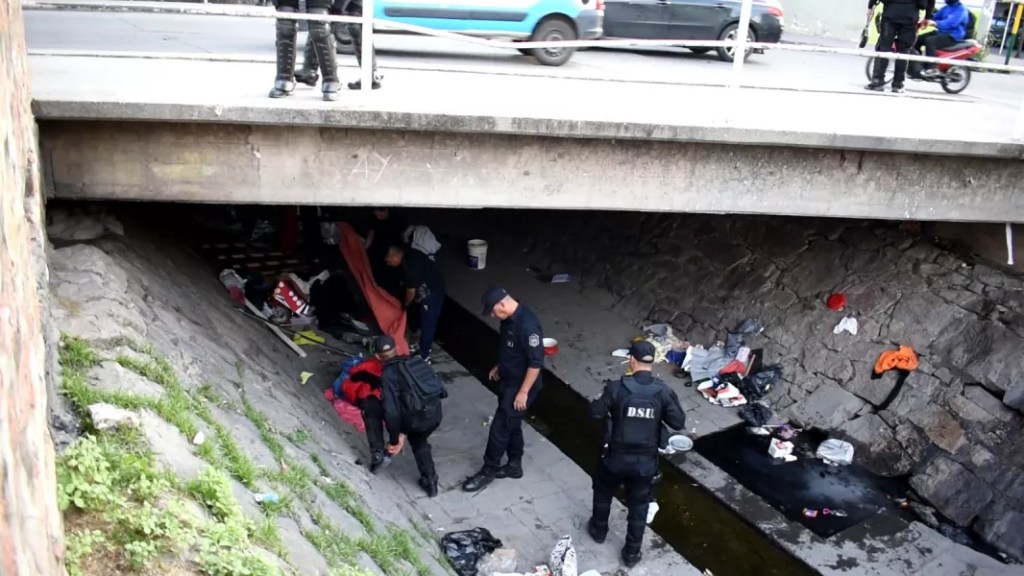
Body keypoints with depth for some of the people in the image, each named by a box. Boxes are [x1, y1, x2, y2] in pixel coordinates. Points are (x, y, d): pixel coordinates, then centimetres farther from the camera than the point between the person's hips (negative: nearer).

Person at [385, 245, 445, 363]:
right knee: (426, 322, 23)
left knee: (427, 324, 1)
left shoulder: (409, 265, -28)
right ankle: (426, 346, 40)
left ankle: (424, 356, 11)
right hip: (430, 290, 10)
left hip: (431, 293, -10)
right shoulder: (409, 254, 2)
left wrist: (405, 304, -2)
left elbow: (411, 291, -20)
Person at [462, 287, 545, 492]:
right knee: (511, 424, 19)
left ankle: (488, 471, 15)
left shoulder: (527, 324, -30)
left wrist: (523, 392, -23)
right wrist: (499, 367, 16)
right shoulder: (509, 318, 0)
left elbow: (536, 362, -27)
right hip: (508, 381, 9)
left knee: (500, 427, 0)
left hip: (520, 386, -9)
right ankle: (514, 465, 35)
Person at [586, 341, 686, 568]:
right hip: (646, 462, 1)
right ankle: (631, 553, 30)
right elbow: (679, 423, -6)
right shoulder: (664, 392, -12)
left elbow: (595, 412, -8)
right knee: (638, 507, 19)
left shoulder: (617, 387, -17)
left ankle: (599, 530, 47)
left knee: (603, 492, 28)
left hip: (616, 457, -1)